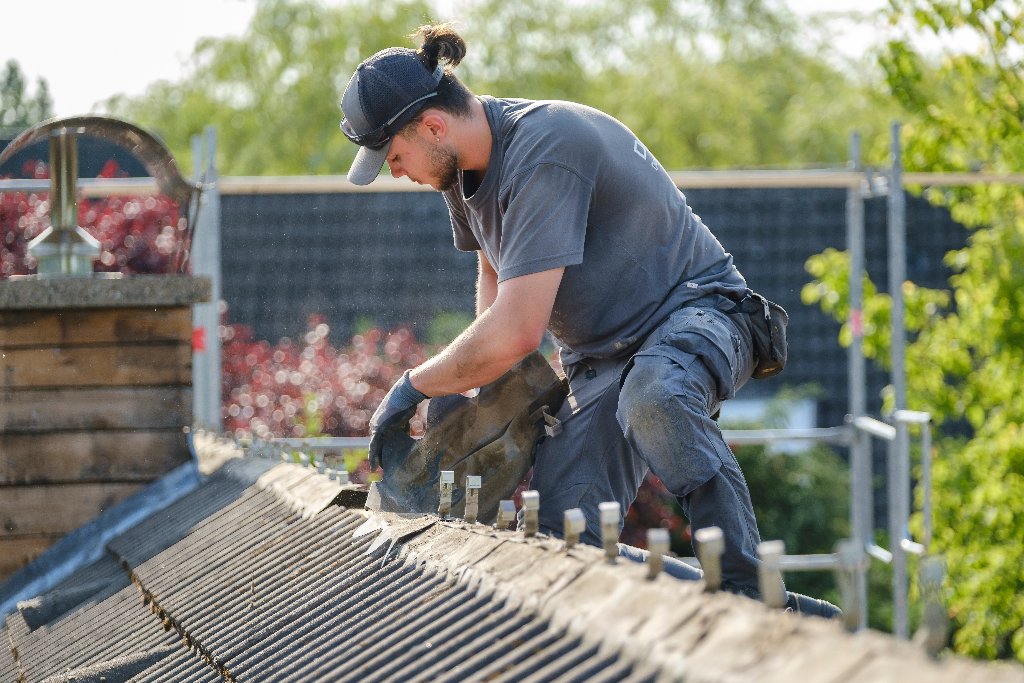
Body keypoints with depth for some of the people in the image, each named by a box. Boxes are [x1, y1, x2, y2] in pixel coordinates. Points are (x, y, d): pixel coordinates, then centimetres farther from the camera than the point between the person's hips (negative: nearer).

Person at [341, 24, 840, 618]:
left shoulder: (543, 150, -27)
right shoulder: (465, 162, 3)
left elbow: (515, 333, -30)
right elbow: (494, 273, 23)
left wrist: (414, 387, -15)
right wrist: (492, 386, 7)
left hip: (694, 311, -8)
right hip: (601, 357, 8)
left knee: (652, 401, -43)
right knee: (559, 539, -13)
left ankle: (749, 596, -38)